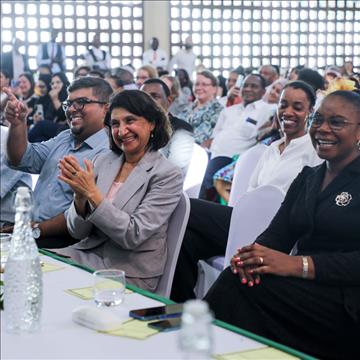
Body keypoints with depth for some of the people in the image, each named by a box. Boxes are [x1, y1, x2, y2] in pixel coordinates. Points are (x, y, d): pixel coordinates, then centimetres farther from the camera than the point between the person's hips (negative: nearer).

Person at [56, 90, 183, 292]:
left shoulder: (167, 175, -9)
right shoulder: (104, 161, 6)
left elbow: (132, 236, -16)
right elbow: (78, 232, 5)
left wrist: (92, 193, -22)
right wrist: (80, 196, -16)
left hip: (131, 272, -5)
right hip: (87, 253, 5)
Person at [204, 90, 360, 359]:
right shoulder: (307, 178, 19)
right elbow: (278, 233, 8)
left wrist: (297, 264, -26)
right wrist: (256, 254, -16)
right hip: (305, 289, 6)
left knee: (236, 285, -26)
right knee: (241, 276, -25)